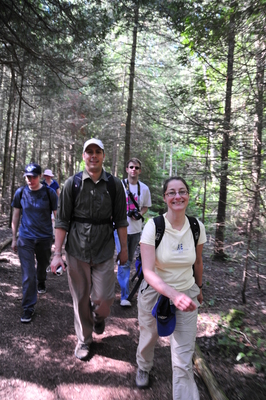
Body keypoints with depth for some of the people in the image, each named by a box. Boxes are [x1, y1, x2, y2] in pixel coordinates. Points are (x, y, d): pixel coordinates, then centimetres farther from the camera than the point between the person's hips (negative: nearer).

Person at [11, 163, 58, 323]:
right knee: (28, 275, -2)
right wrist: (14, 239, 8)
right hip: (25, 239, 0)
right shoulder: (20, 192, -3)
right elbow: (16, 216, 5)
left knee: (43, 265, 22)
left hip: (45, 238, 0)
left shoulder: (49, 193, -9)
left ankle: (41, 283, 55)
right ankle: (28, 308, 12)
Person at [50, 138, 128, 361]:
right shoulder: (72, 184, -1)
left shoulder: (115, 184, 0)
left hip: (105, 251, 0)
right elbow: (62, 221, -1)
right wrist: (57, 253, -5)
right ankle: (83, 340, 35)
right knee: (80, 299, 11)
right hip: (77, 250, 0)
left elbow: (120, 220, 5)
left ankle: (99, 316, 38)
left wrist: (124, 248, 6)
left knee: (104, 298, 0)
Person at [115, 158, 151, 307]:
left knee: (129, 261, 18)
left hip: (136, 229, 4)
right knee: (124, 262, -5)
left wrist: (139, 214, -7)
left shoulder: (144, 188, 2)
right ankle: (125, 296, 2)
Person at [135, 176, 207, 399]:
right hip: (155, 293, -1)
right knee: (149, 339, 25)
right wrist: (174, 294, -41)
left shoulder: (197, 227, -10)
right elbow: (148, 271, -26)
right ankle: (144, 368, 59)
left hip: (186, 295, 1)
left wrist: (199, 289, 20)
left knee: (183, 362, -2)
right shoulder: (153, 226, -20)